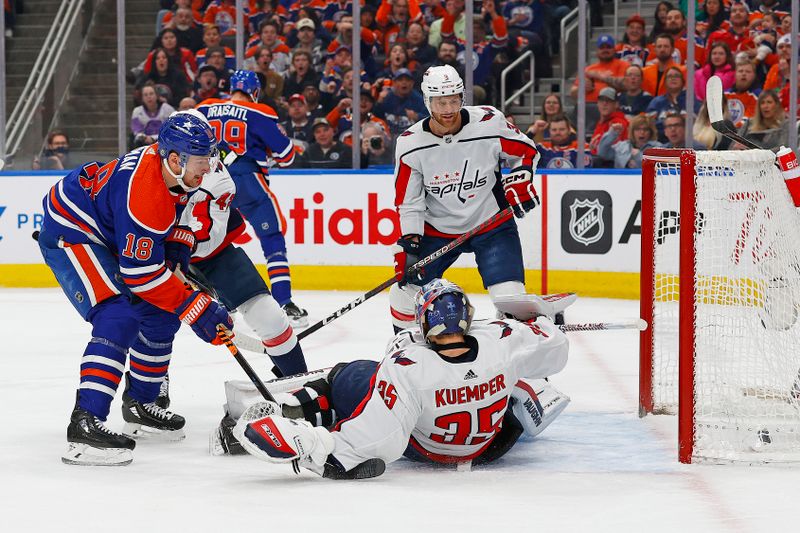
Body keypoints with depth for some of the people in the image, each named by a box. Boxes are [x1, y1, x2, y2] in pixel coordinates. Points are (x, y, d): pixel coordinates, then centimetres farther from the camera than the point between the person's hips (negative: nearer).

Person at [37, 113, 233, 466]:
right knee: (119, 317, -26)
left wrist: (175, 244, -2)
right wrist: (197, 309, -29)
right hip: (69, 234, -10)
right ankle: (84, 423, -33)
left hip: (107, 233, 10)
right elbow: (141, 272, -32)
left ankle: (139, 403, 30)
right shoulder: (144, 193, -36)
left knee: (160, 313, 12)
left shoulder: (174, 166, -9)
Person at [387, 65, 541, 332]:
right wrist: (409, 241, -13)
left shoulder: (490, 123, -17)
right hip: (437, 227, 2)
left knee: (509, 295, -15)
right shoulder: (410, 144, -13)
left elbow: (526, 151, 1)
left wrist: (519, 180, -16)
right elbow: (408, 200, -5)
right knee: (407, 287, 2)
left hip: (491, 222, -2)